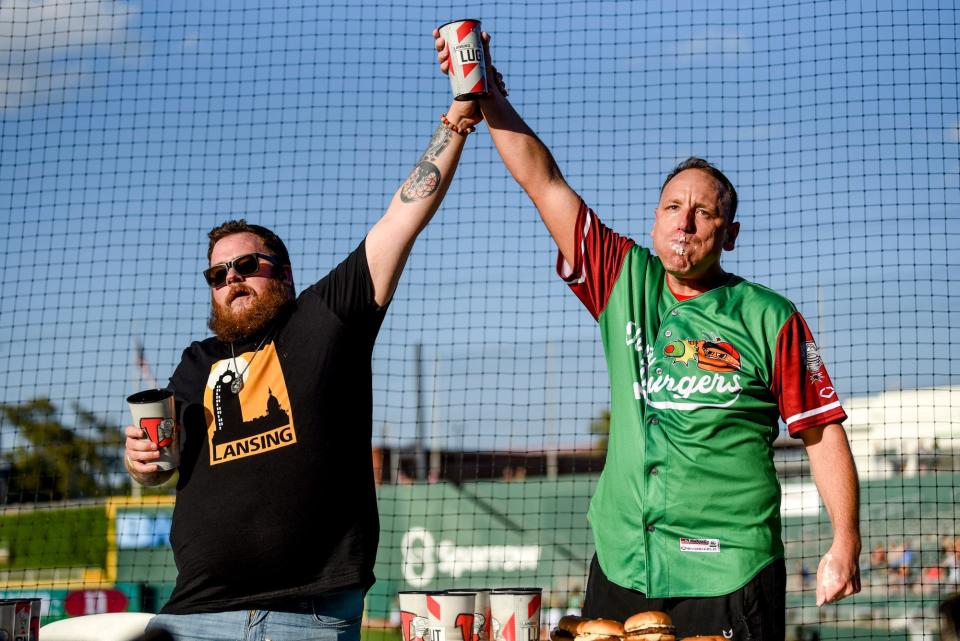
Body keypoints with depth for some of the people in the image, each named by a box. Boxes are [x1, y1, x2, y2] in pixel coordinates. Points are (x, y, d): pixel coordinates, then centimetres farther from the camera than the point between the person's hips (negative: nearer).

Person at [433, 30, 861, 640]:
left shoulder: (769, 318, -1)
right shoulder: (624, 283, 7)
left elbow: (822, 432, 0)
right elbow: (543, 180, 4)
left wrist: (846, 545, -5)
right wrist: (487, 91, -3)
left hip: (729, 574, -3)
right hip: (621, 567, 3)